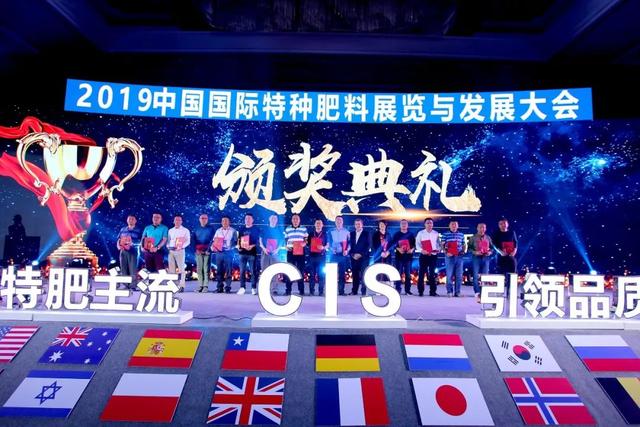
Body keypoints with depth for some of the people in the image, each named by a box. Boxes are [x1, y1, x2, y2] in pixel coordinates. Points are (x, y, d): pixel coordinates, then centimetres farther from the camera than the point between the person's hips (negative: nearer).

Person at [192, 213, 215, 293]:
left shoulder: (211, 228, 6)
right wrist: (196, 249, -4)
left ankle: (206, 286, -5)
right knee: (199, 269, 1)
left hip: (207, 252, -3)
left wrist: (208, 250, -11)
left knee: (206, 269, -6)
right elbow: (193, 240, 10)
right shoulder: (196, 229, 15)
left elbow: (212, 240, -1)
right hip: (198, 251, 3)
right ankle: (200, 286, 6)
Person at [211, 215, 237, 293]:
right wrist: (212, 247, -3)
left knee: (228, 271, -4)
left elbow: (236, 241, 1)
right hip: (219, 252, 3)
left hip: (228, 252, -3)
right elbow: (214, 241, 16)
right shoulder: (218, 231, 16)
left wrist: (231, 246, -15)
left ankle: (227, 287, 1)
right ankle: (219, 287, 11)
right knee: (219, 270, 4)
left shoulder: (233, 231, 5)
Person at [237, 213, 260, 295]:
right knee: (242, 271, 5)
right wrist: (238, 246, 2)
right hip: (242, 252, 4)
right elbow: (239, 239, 20)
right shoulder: (241, 229, 16)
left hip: (252, 252, -4)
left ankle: (254, 288, 5)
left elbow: (258, 241, -1)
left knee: (253, 271, -2)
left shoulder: (256, 229, 4)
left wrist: (252, 246, -18)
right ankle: (242, 288, 11)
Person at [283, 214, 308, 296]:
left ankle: (301, 290, 6)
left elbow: (306, 239, 9)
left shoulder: (304, 229, 7)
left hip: (300, 252, -1)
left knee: (301, 270, 0)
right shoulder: (287, 229, 12)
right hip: (290, 252, 1)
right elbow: (285, 240, 16)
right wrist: (286, 247, -1)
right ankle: (288, 290, 5)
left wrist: (304, 243, -12)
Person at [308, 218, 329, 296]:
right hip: (312, 255, 1)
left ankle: (321, 291, 3)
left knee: (321, 274, -2)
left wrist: (323, 247, -13)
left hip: (321, 256, -1)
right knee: (312, 274, 2)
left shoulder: (325, 234, 8)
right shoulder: (311, 234, 11)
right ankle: (311, 291, 7)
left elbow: (328, 245, 7)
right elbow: (307, 244, 13)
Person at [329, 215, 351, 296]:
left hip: (343, 255, 0)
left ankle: (341, 291, 7)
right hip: (334, 255, 1)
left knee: (342, 273, 2)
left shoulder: (346, 232, 7)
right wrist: (332, 249, -10)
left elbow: (349, 242, 3)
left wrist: (347, 250, -13)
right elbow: (329, 242, 8)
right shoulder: (331, 232, 10)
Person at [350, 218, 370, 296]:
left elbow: (369, 245, -4)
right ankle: (354, 291, 10)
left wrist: (361, 254, -12)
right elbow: (350, 245, 11)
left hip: (363, 257, -3)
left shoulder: (366, 233, 4)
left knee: (363, 274, -5)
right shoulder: (352, 234, 15)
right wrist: (352, 254, -5)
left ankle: (363, 291, 1)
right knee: (355, 274, 3)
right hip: (354, 257, 3)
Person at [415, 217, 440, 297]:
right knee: (421, 273, -1)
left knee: (432, 274, 4)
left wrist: (438, 249, -9)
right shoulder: (420, 233, 4)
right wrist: (421, 250, -17)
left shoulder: (436, 233, 9)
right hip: (424, 255, -1)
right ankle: (420, 291, 7)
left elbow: (438, 243, 11)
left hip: (433, 255, 1)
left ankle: (432, 291, 10)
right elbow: (417, 244, 0)